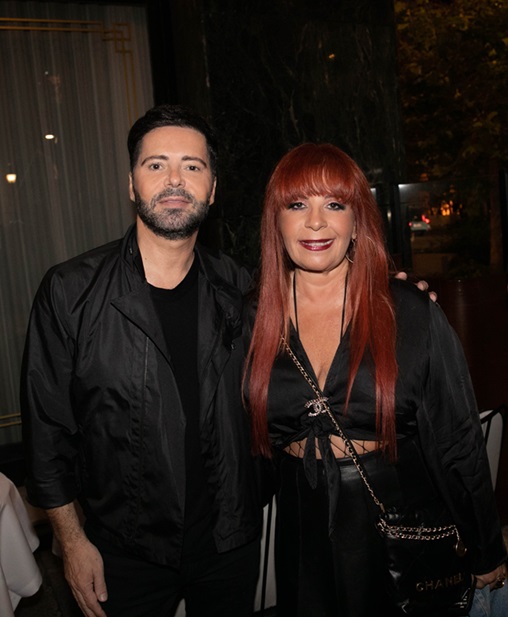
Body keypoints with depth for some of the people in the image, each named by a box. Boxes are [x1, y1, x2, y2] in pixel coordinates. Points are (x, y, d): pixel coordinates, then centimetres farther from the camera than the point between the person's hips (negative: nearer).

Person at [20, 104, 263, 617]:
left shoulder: (237, 289, -4)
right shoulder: (71, 292, -12)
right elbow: (48, 428, -6)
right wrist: (72, 540, -4)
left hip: (231, 542, 3)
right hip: (124, 553, -2)